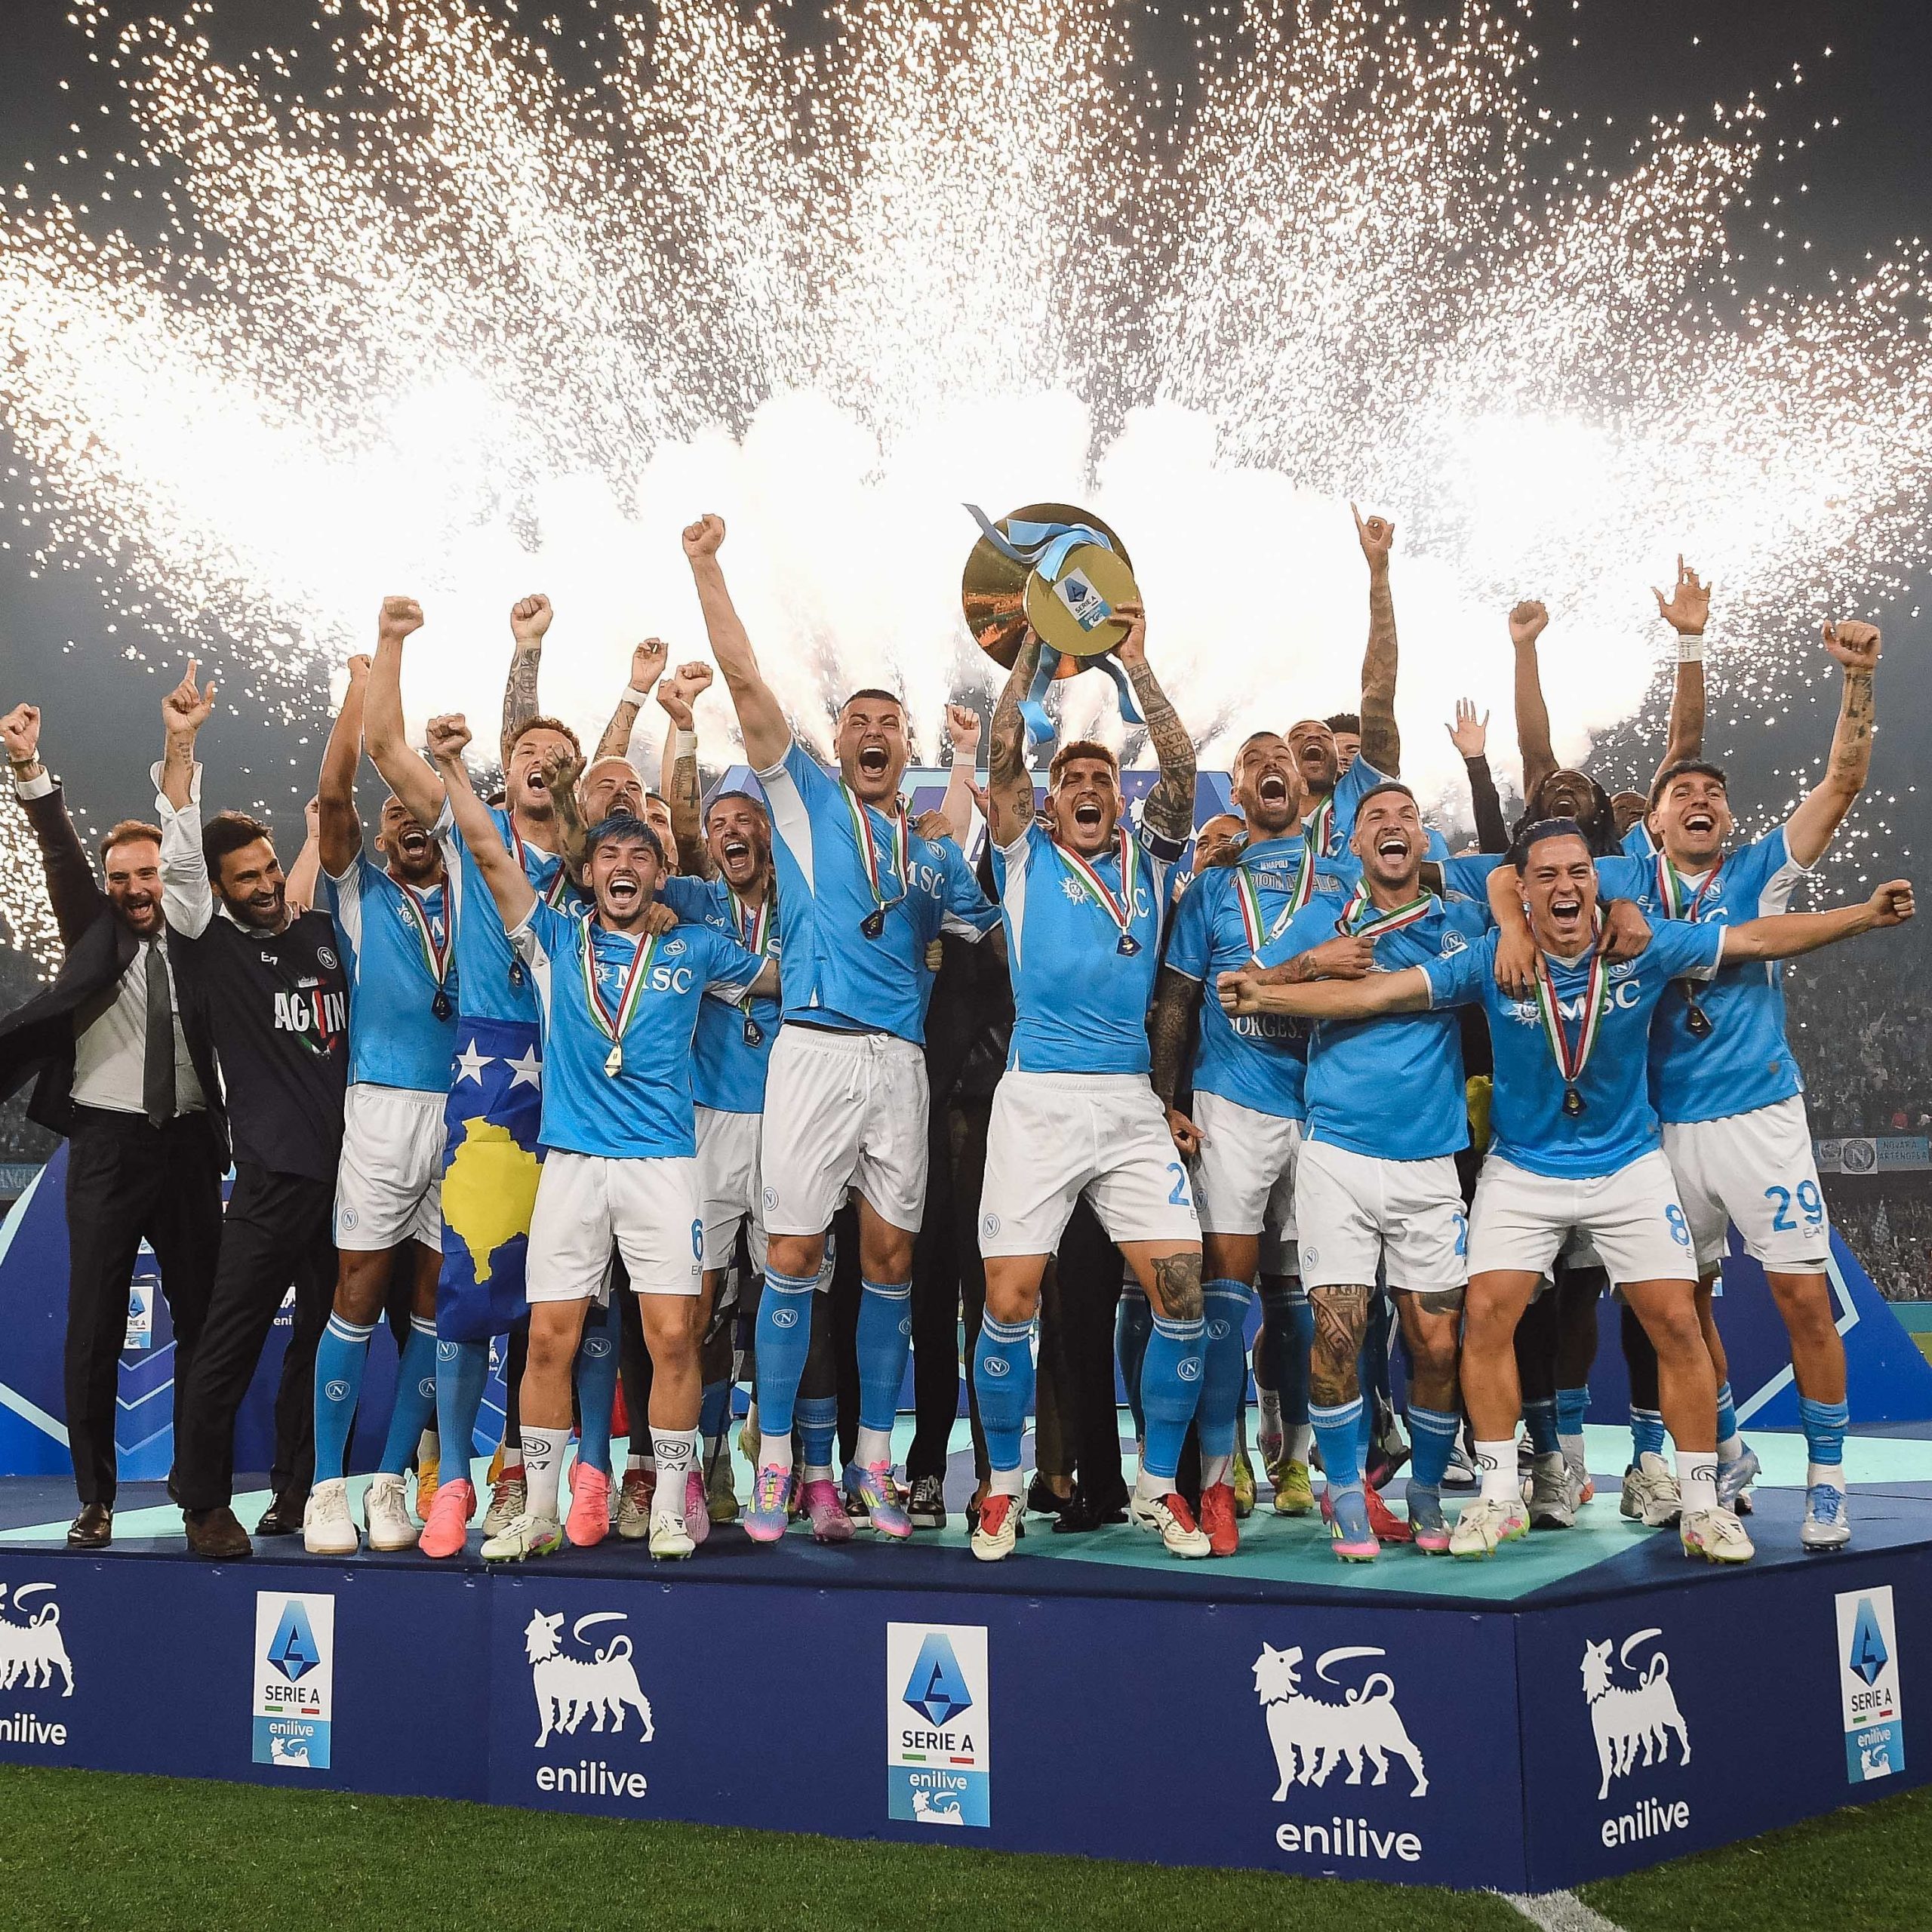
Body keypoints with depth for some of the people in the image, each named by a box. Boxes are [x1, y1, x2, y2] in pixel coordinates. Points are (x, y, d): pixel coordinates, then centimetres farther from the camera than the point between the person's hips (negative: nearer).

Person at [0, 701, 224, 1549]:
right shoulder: (94, 931, 7)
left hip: (187, 1143, 1)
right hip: (106, 1141, -1)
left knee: (201, 1318, 5)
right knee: (94, 1324, -1)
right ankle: (94, 1498, 7)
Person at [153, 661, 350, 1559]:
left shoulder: (325, 934, 13)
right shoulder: (213, 947, 2)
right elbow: (180, 862, -9)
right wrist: (179, 749, -18)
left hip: (349, 1171, 4)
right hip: (272, 1178, -4)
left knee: (324, 1341, 12)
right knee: (228, 1350, -3)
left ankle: (299, 1490, 25)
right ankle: (205, 1504, 12)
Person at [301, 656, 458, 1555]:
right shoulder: (362, 892, 10)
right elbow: (333, 795, -3)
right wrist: (363, 687, -4)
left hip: (468, 1111, 3)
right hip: (385, 1106, -2)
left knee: (435, 1300, 4)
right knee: (358, 1293, -3)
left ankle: (390, 1481, 13)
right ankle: (326, 1487, 5)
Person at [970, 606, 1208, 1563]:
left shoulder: (1146, 856, 16)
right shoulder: (1025, 855, 11)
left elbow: (1181, 768, 1)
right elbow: (1002, 752, -2)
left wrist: (1137, 666, -4)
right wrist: (1033, 647, -4)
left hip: (1132, 1105, 2)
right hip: (1037, 1100, -2)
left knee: (1180, 1291, -6)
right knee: (1010, 1301, -5)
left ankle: (1157, 1487, 12)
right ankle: (1003, 1487, 15)